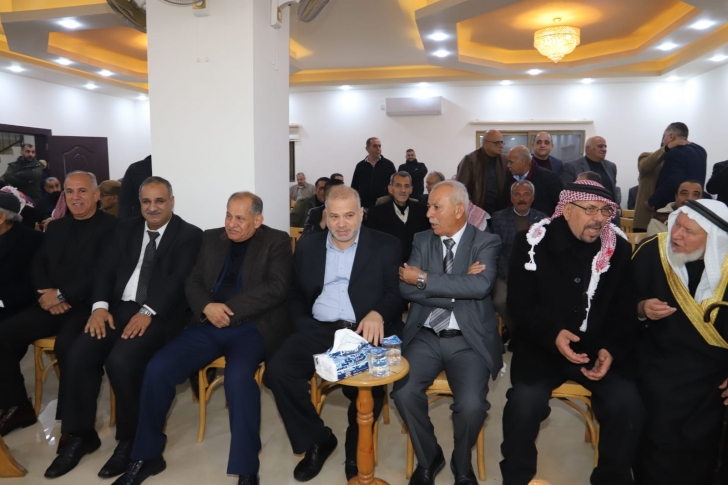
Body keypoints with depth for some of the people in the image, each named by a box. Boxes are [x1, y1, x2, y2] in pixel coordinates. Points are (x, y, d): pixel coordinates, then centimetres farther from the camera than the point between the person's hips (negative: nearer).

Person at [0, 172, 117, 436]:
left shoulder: (111, 226, -4)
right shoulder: (56, 227, 20)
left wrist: (62, 295, -16)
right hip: (52, 305, 7)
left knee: (67, 345, -33)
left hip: (87, 306, -7)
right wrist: (47, 294, -7)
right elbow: (38, 265, 14)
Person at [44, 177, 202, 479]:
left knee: (121, 360, -28)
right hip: (119, 307, 5)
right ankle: (81, 434, 2)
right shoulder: (126, 229, 18)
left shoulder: (189, 235, 0)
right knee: (79, 353, -18)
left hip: (159, 315, -5)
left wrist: (148, 312, -23)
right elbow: (106, 268, 10)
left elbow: (179, 281, -11)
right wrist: (100, 305, -8)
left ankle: (130, 439, -6)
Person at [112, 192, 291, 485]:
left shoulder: (277, 242, 2)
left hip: (252, 327, -4)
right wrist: (207, 307, -12)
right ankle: (146, 457, 6)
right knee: (157, 369, -14)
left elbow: (276, 288, -11)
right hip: (208, 325, 5)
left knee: (238, 377, -33)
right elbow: (193, 283, 11)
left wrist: (229, 310, -17)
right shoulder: (211, 239, 16)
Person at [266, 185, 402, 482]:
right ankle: (317, 440, 5)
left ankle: (356, 449, 4)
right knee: (277, 371, -21)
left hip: (365, 331, -2)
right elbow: (296, 296, 16)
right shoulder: (307, 247, 14)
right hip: (319, 331, 3)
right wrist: (304, 328, -3)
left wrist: (378, 313, -22)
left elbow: (396, 293, 0)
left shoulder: (385, 247, 6)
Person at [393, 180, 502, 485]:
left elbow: (480, 286, -20)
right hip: (425, 336, 3)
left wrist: (425, 279, -16)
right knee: (404, 393, -20)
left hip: (468, 340, -2)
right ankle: (428, 457, 10)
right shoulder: (422, 241, 8)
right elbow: (406, 288, -5)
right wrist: (456, 289, -14)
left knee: (471, 404, -24)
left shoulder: (486, 243, -1)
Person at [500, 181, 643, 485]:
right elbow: (519, 304, -7)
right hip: (541, 346, -2)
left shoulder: (619, 249, 2)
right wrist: (552, 334, -24)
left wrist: (612, 349, -13)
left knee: (627, 403, -21)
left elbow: (625, 311, 5)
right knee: (525, 401, -26)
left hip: (598, 347, 3)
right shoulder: (532, 243, -6)